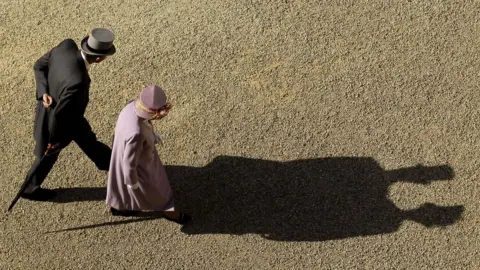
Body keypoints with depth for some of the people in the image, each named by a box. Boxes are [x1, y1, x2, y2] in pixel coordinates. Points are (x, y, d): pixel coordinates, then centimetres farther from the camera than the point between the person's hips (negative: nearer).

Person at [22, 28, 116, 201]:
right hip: (57, 119, -7)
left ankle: (108, 162, 59)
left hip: (50, 104, 8)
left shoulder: (67, 45, -23)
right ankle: (30, 188, 49)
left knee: (87, 138, 32)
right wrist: (55, 139, -17)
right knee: (49, 154, 22)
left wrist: (44, 93, -18)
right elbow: (59, 114, -35)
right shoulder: (77, 81, -46)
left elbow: (39, 65, -8)